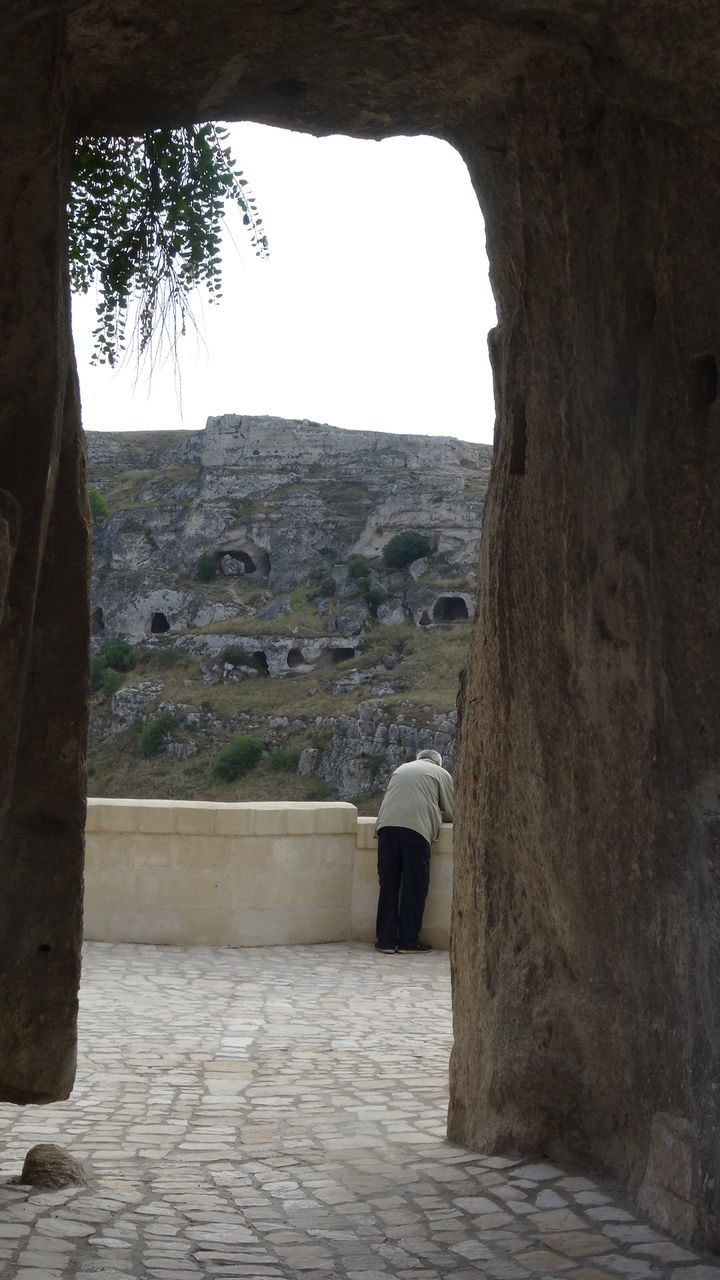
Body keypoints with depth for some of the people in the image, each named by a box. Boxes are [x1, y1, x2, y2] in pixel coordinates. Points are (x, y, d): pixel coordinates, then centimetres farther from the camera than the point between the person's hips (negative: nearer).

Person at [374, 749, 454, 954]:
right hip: (417, 827, -4)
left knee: (388, 885, 6)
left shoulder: (401, 769, 30)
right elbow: (451, 812, 17)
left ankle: (386, 939, 6)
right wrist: (437, 815, 40)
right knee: (414, 886, 2)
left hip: (386, 824, 4)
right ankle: (408, 941, 3)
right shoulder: (441, 773, 18)